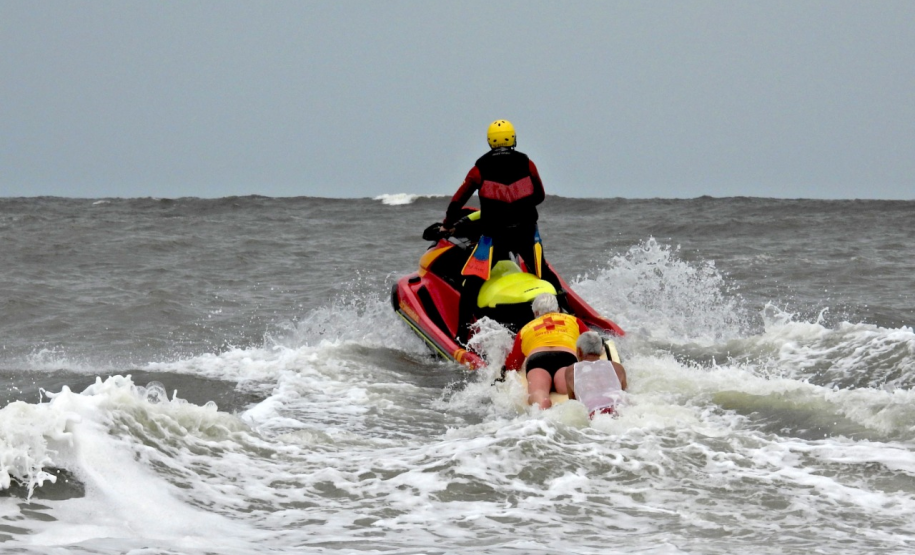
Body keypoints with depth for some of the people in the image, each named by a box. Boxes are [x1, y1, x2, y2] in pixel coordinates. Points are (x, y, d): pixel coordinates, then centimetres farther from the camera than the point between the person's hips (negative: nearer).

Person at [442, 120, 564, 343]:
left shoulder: (481, 169, -1)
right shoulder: (526, 164, 2)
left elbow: (458, 201, 4)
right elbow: (540, 196, 14)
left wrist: (447, 224, 20)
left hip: (494, 234, -2)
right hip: (527, 232, 2)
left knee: (472, 281, -2)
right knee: (545, 275, 20)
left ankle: (462, 333, -13)